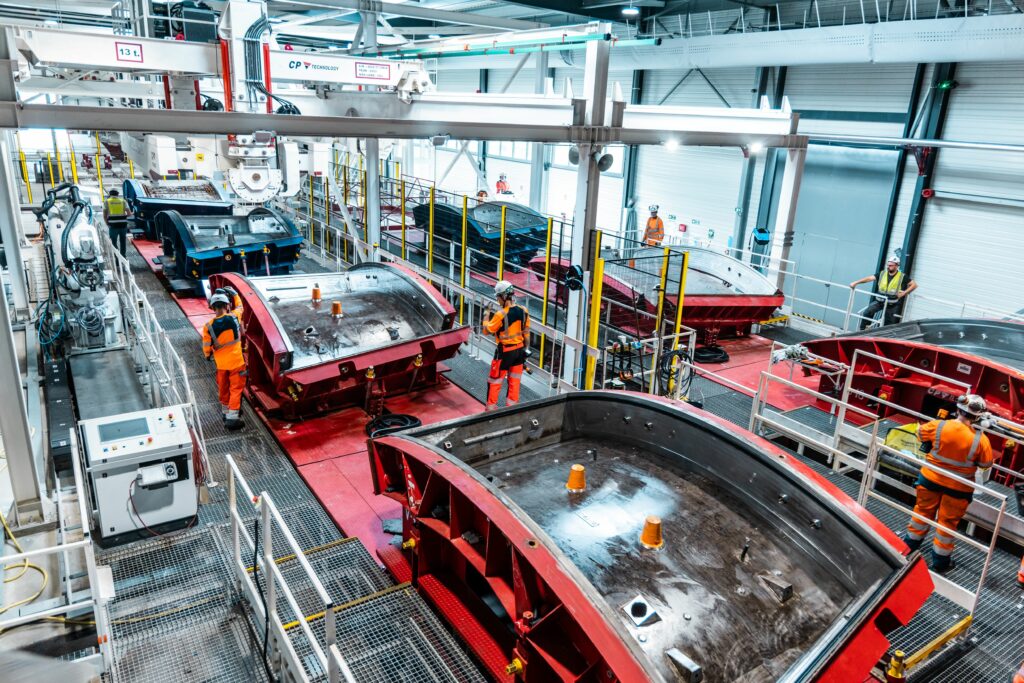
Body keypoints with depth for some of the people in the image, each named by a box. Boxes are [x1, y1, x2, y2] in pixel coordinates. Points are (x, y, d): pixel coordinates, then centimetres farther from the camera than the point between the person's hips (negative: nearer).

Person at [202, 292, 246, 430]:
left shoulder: (208, 326, -9)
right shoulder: (234, 318, -12)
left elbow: (207, 347, 1)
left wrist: (208, 356, 21)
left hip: (221, 363, 2)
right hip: (236, 361, -2)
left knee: (223, 389, 19)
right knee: (236, 389, 2)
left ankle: (226, 412, 36)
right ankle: (232, 418, -2)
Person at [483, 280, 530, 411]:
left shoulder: (501, 314, -22)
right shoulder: (524, 311, -3)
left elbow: (488, 329, -11)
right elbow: (526, 333, 5)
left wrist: (487, 316, 6)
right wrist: (525, 348, 16)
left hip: (505, 352, -6)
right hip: (519, 350, 6)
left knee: (495, 381, 8)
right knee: (514, 381, 15)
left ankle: (491, 408, 15)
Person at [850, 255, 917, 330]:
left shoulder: (902, 277, -5)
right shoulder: (882, 274, 1)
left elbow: (914, 285, 1)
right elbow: (869, 278, -6)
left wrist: (904, 293, -10)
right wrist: (855, 282, -15)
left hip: (892, 305, -1)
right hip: (879, 301, 1)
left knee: (888, 325, 6)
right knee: (867, 312, -21)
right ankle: (862, 330, -9)